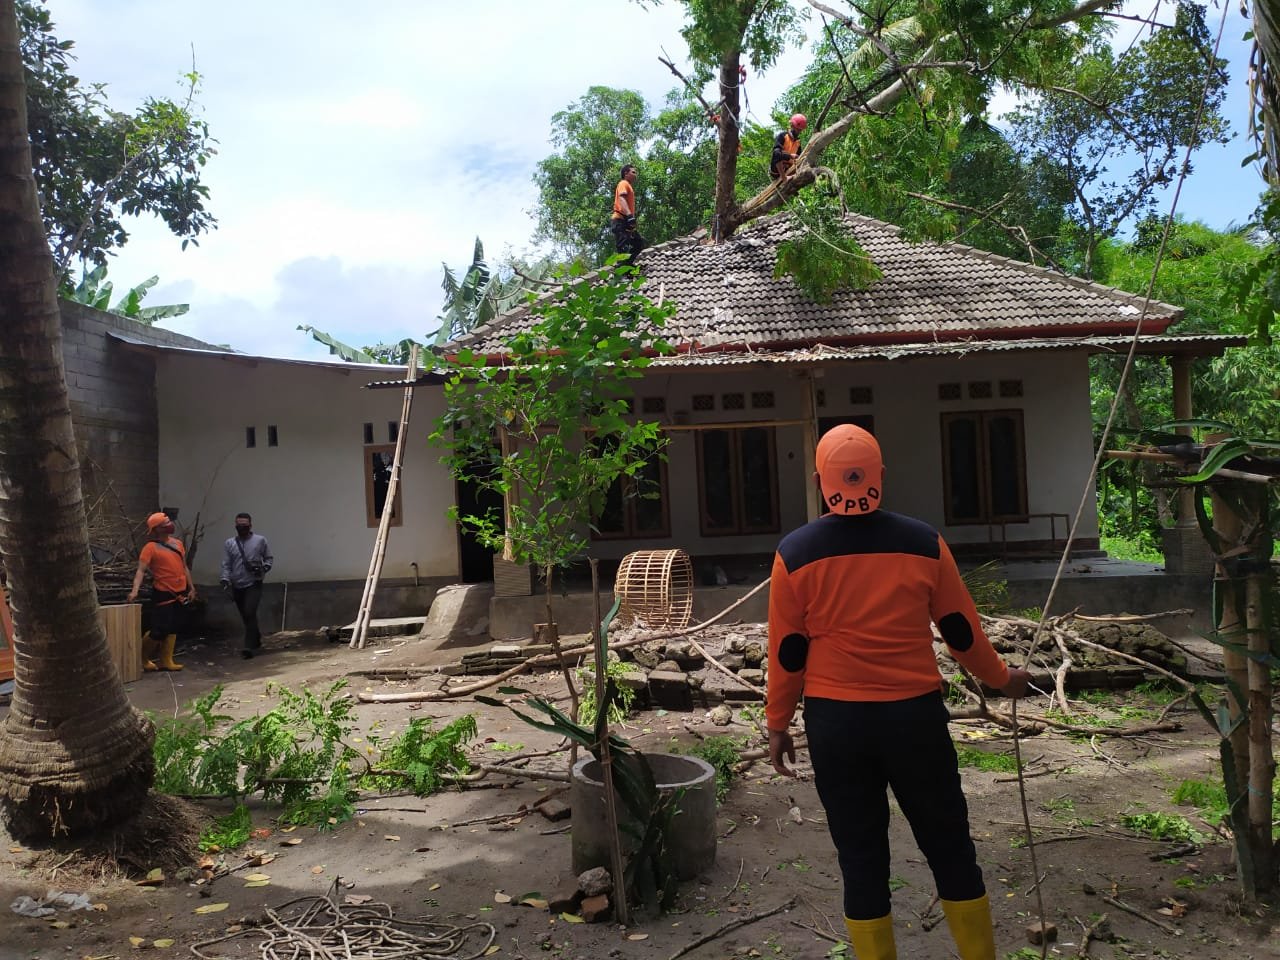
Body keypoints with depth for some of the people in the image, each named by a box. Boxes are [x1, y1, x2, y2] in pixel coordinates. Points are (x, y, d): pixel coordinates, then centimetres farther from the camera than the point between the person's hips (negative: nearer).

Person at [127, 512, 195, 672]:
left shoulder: (178, 543, 9)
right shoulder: (151, 547, -11)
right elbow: (141, 570, -19)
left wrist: (191, 587, 18)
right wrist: (135, 590, -32)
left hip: (180, 593, 7)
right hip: (163, 594, -6)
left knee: (173, 628, 10)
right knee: (159, 630, -7)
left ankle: (166, 661, 18)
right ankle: (142, 658, 16)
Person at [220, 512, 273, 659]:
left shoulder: (260, 540, 0)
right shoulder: (229, 543, 5)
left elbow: (269, 558, 7)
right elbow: (226, 565, 3)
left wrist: (263, 568, -12)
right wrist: (225, 580, -9)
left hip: (254, 584, -3)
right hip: (237, 586, 3)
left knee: (250, 613, -17)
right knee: (245, 616, 11)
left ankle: (250, 647, -15)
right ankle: (256, 641, 31)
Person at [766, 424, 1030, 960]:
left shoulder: (795, 553, -6)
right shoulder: (922, 542, -3)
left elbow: (788, 652, -1)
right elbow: (960, 631, 6)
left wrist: (777, 725, 11)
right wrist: (1001, 679, 24)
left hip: (835, 722, 0)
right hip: (915, 714, 1)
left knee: (861, 856, 11)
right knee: (948, 845, 17)